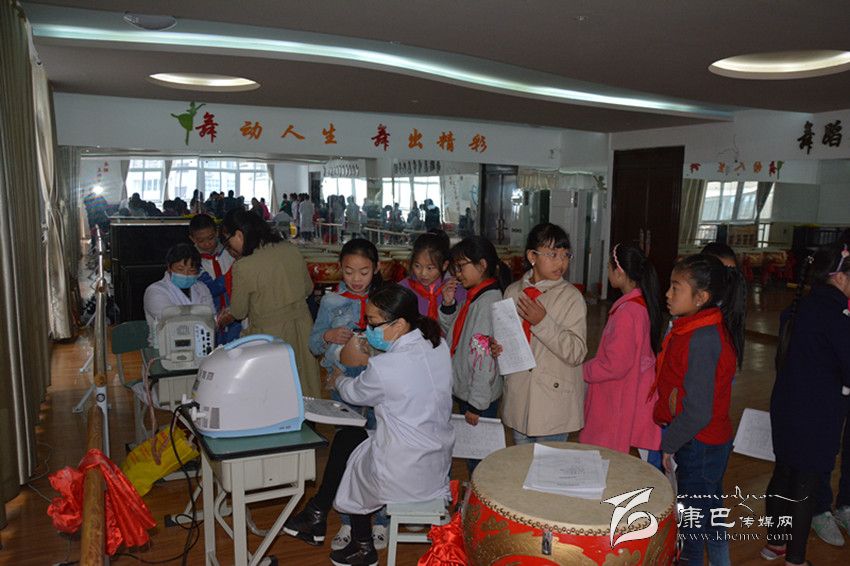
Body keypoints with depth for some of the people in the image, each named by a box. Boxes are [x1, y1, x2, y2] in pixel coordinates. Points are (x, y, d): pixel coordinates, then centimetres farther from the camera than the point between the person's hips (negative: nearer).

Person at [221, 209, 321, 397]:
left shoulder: (243, 267, -19)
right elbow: (308, 289, 10)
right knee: (303, 394, 17)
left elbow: (238, 313, -5)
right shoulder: (290, 249, -4)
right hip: (303, 328, 6)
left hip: (270, 335, -5)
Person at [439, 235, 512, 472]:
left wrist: (476, 404, -20)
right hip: (464, 391, 9)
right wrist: (448, 305, 2)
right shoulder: (472, 297, 8)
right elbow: (453, 334, 19)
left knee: (478, 456, 4)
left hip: (480, 398, -9)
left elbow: (484, 357, -23)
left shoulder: (488, 301, -21)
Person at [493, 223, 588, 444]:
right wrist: (497, 347, -6)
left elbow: (576, 353, -16)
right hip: (518, 396, 4)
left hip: (554, 401, -4)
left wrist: (543, 323, -24)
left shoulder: (572, 297, -11)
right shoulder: (513, 292, 2)